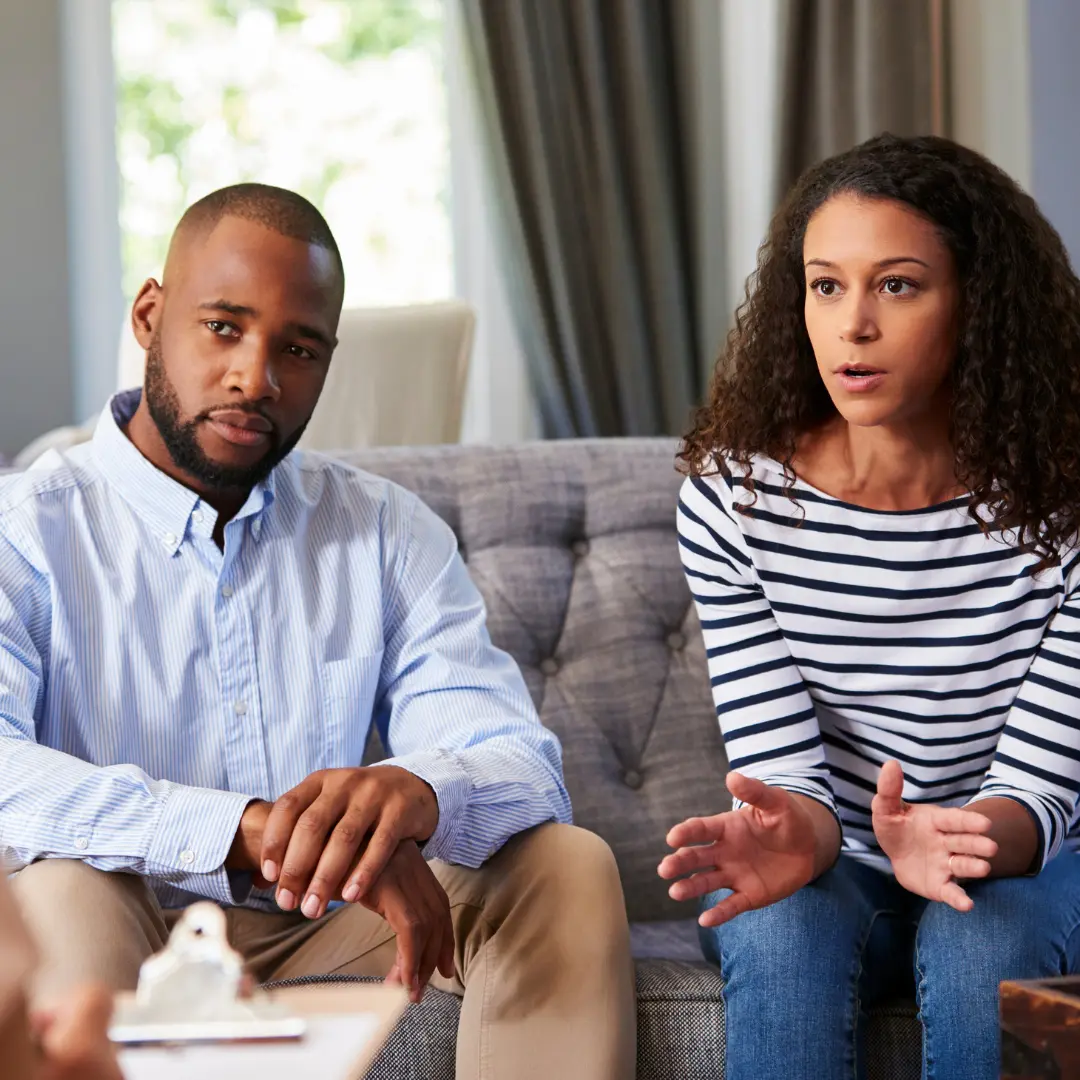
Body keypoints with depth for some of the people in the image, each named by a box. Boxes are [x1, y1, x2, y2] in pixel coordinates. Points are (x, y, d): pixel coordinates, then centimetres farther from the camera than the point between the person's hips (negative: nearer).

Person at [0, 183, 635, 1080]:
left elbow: (524, 768, -5)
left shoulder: (389, 535, 8)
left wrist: (419, 792, -32)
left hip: (328, 939, 4)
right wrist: (243, 829, -39)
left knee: (567, 865, -17)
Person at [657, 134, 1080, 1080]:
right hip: (835, 870, 1)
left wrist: (955, 841, -40)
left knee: (982, 940, -33)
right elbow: (781, 761, -12)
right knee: (781, 926, -31)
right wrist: (794, 832, -37)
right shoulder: (732, 501, -11)